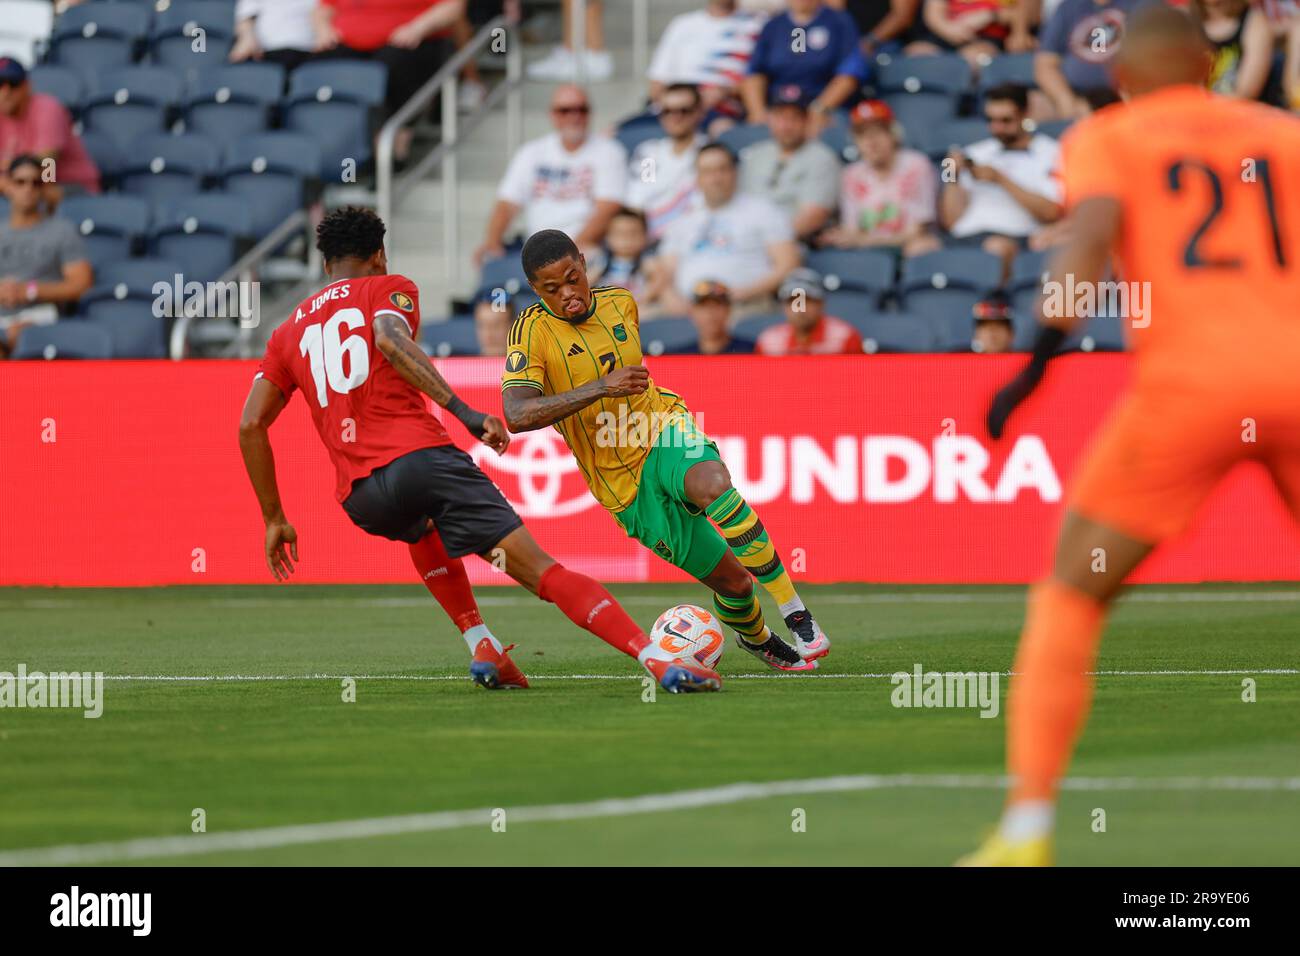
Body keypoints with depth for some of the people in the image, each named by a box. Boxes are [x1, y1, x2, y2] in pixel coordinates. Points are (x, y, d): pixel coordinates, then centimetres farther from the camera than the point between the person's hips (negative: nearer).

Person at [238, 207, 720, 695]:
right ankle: (660, 661, -22)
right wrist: (464, 412, -18)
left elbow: (250, 426, 18)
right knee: (540, 569, -8)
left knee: (421, 527, 40)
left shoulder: (287, 333, 25)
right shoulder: (387, 289, 13)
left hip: (360, 499, 4)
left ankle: (483, 648, 24)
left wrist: (274, 519, 22)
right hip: (420, 457, -4)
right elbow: (390, 340, -10)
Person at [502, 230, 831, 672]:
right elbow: (517, 416, -27)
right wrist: (602, 388, -30)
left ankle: (797, 615, -31)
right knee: (732, 581, -8)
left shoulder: (620, 303, 4)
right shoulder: (533, 331, -13)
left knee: (713, 484, -36)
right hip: (628, 487, -2)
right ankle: (757, 640, 28)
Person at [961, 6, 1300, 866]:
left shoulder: (1105, 138, 12)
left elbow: (1094, 232, -6)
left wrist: (1038, 360, -11)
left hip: (1190, 377, -2)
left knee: (1070, 593, 9)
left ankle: (1027, 830, -2)